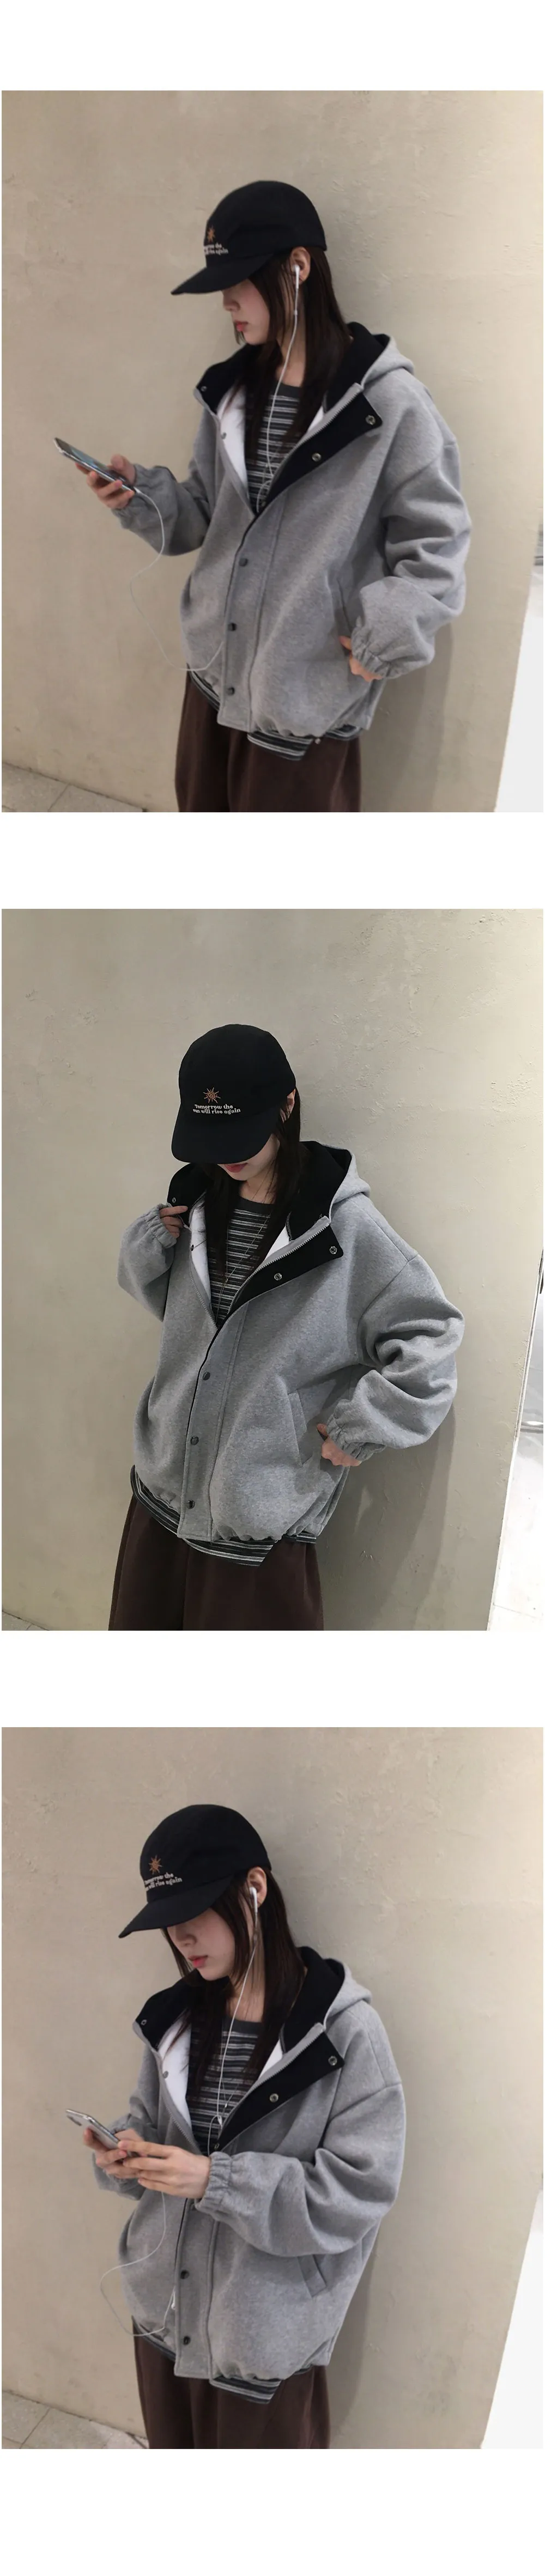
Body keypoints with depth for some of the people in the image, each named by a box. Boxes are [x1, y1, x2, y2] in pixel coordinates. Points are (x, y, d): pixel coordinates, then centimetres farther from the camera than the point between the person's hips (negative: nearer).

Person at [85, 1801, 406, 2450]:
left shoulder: (342, 2029, -18)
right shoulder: (177, 2018, 1)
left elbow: (362, 2189, -20)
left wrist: (216, 2181, -26)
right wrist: (125, 2155, -11)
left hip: (266, 2328, -5)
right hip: (165, 2302, 5)